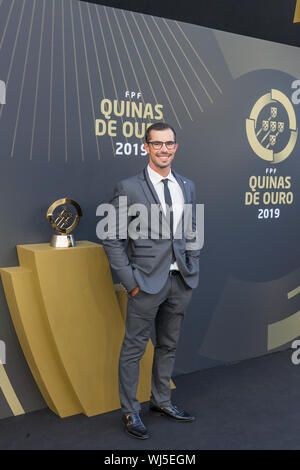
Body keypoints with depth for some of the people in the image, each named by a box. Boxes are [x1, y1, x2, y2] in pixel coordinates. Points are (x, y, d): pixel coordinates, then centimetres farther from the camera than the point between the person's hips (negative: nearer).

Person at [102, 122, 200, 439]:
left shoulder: (187, 186, 9)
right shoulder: (128, 188, -8)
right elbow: (112, 240, -8)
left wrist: (193, 270, 8)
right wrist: (130, 281, -12)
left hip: (180, 280, 6)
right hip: (147, 281, -5)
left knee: (168, 345, 18)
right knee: (134, 348, 5)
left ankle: (161, 401, 36)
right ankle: (129, 411, 23)